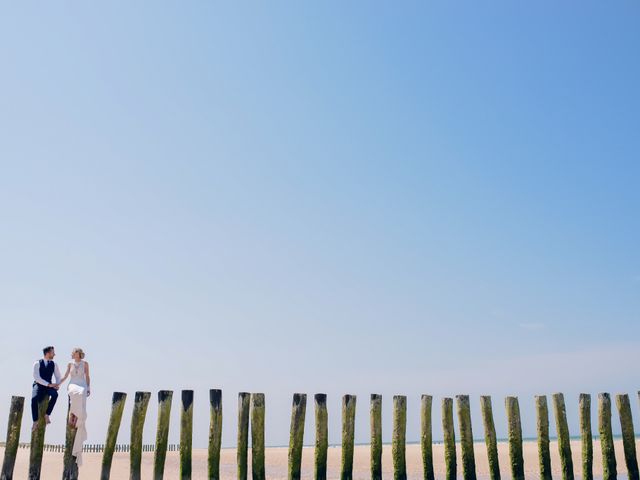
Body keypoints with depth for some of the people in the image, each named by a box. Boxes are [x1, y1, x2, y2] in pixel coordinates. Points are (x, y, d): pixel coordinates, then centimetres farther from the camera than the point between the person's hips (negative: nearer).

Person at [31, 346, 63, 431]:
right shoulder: (37, 363, -4)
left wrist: (57, 385, -10)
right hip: (38, 385, -2)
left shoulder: (54, 364, 8)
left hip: (48, 386, 3)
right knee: (34, 398, -33)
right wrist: (49, 384, -23)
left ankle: (47, 415, -21)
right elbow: (36, 377, -14)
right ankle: (35, 421, -22)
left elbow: (58, 377, 13)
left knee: (55, 394, -32)